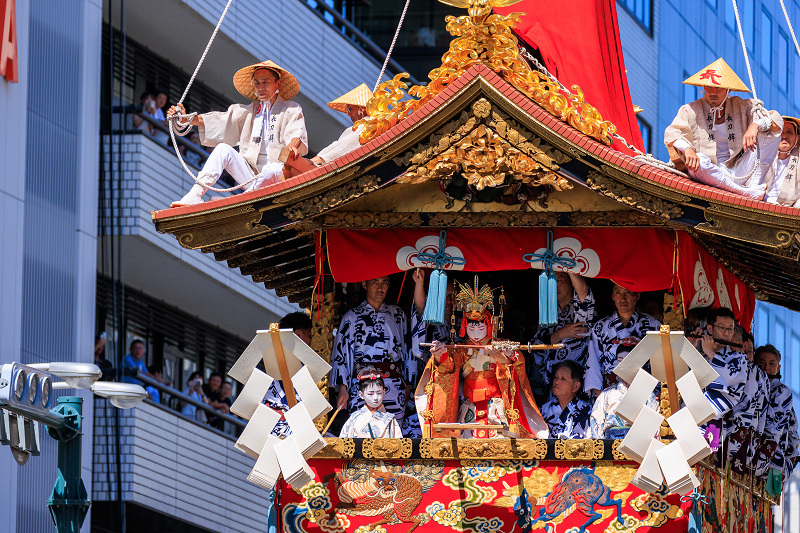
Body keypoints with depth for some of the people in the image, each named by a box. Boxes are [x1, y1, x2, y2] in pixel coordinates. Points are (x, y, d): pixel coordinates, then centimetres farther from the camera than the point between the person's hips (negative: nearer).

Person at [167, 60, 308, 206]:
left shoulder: (292, 110, 9)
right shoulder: (249, 111, 22)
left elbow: (297, 134, -10)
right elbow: (220, 120, 14)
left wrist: (292, 146, -35)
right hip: (249, 175, 4)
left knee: (274, 170, -38)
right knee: (223, 149, -18)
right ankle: (195, 195, -31)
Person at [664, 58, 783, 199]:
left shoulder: (742, 107, 6)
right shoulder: (691, 111, 2)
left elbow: (777, 120, -2)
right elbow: (671, 134, -11)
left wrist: (756, 125, -25)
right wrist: (687, 149, -34)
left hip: (738, 175, 2)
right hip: (709, 177, -2)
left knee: (770, 133, -9)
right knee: (698, 161, -36)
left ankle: (754, 186, -23)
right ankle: (747, 193, -32)